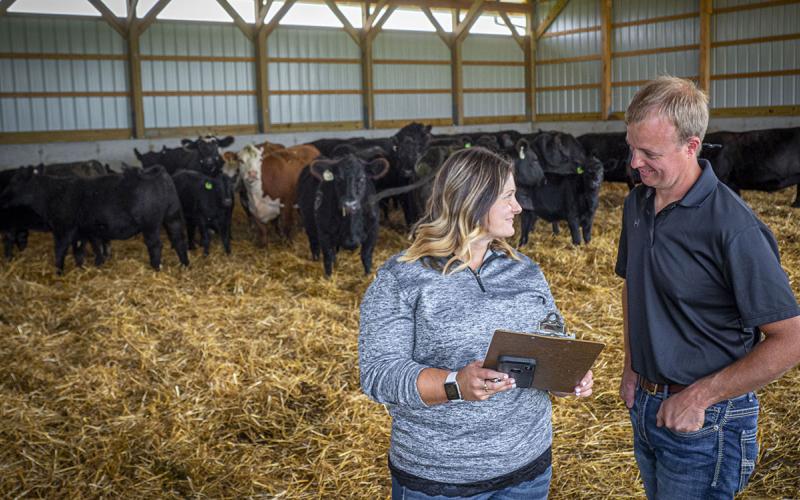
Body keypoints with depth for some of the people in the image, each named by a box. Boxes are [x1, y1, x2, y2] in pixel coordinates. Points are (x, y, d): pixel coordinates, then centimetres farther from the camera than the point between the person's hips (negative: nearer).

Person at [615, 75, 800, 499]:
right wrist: (631, 368, 10)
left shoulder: (732, 227, -24)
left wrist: (699, 396, -20)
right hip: (645, 404, 7)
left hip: (704, 420, -7)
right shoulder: (637, 203, 1)